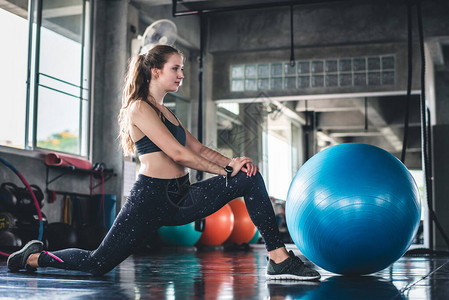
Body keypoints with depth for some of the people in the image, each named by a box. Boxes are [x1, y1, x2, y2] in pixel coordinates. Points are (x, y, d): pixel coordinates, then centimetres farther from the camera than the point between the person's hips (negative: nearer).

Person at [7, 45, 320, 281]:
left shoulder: (166, 112, 20)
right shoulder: (140, 108, -10)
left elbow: (198, 148, 13)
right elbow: (178, 153, -19)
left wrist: (231, 161, -7)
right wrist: (226, 170, -14)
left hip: (180, 197, 8)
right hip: (151, 197, -8)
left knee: (250, 178, -5)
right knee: (98, 263, -5)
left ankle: (279, 259, -8)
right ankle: (34, 257, 25)